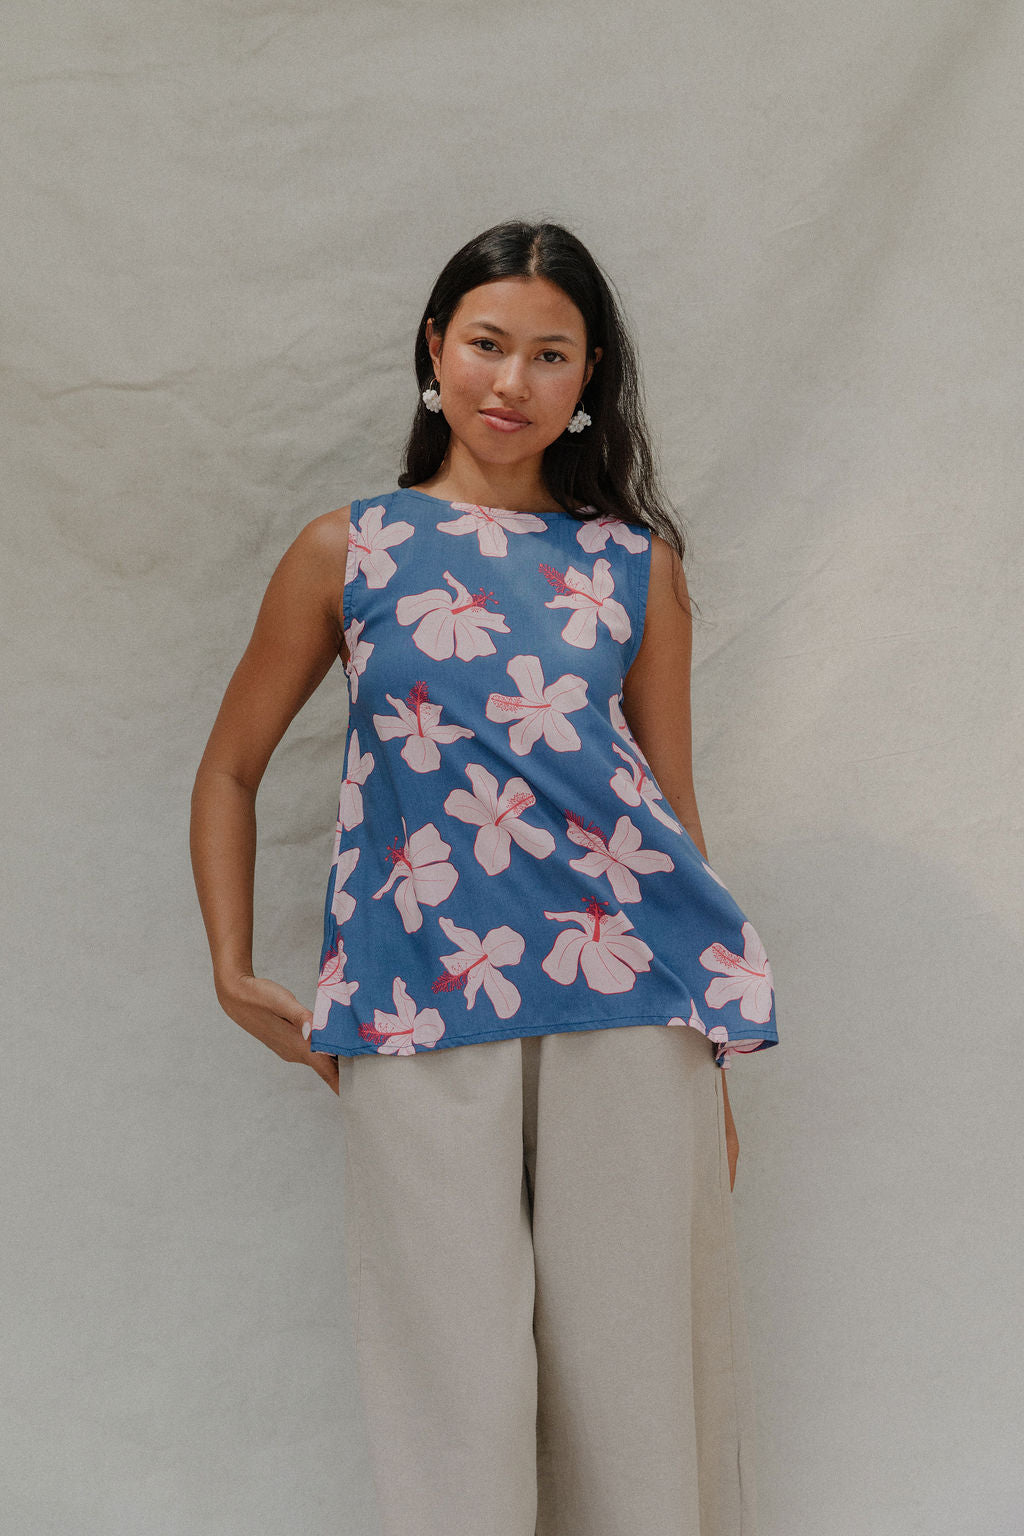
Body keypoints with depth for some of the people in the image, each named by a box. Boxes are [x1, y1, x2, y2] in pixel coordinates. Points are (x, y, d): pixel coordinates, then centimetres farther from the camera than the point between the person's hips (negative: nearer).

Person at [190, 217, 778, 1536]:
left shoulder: (636, 563, 9)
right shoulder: (347, 551, 7)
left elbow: (673, 800, 12)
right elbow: (230, 769, 15)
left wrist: (715, 1065, 13)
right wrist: (233, 971, 5)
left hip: (625, 988, 1)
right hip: (419, 1006, -1)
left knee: (633, 1359, 7)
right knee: (458, 1389, 3)